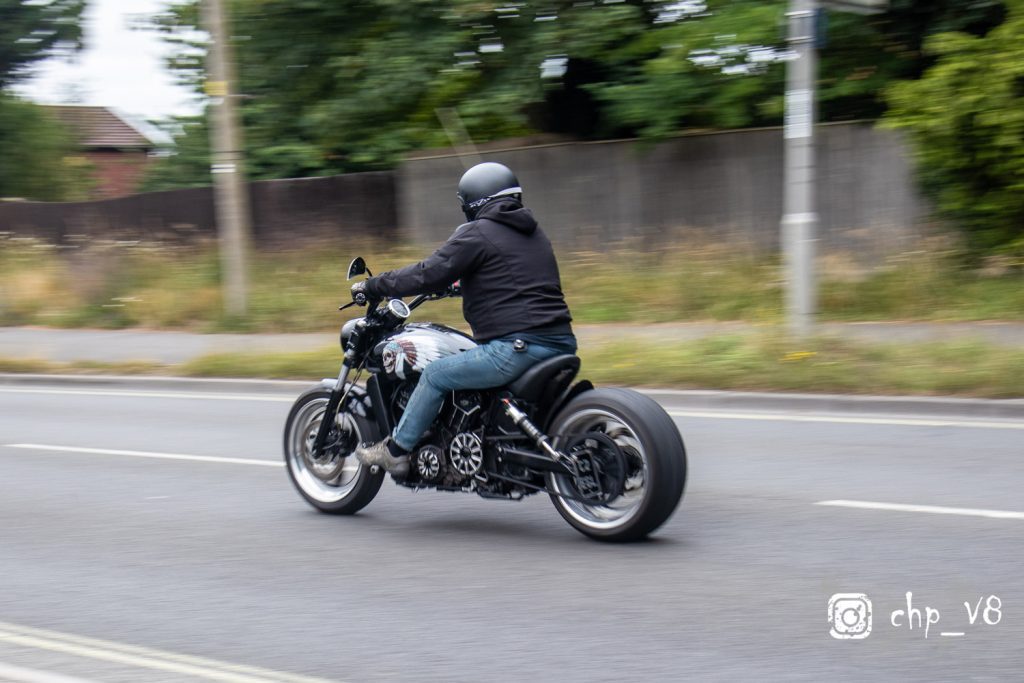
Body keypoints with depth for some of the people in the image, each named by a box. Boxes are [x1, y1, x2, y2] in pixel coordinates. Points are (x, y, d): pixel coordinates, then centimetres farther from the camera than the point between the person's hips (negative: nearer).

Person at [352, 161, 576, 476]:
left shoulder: (477, 233, -3)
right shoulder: (534, 232, 22)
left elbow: (429, 274, -6)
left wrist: (372, 286, 5)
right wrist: (460, 283, 49)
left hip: (518, 347, -9)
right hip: (561, 341, 9)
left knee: (436, 374, 4)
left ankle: (396, 450, 9)